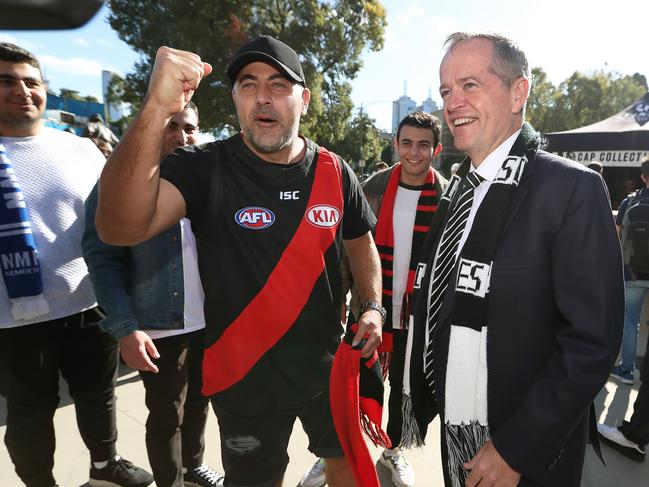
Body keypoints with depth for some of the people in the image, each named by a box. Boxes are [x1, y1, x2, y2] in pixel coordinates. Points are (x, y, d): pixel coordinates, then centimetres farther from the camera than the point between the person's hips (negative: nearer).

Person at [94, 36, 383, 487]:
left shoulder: (334, 172, -6)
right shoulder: (205, 169, -15)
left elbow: (359, 240, 10)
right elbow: (120, 228, -32)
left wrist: (373, 306, -3)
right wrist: (157, 109, -43)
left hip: (329, 366, 3)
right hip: (245, 379, -2)